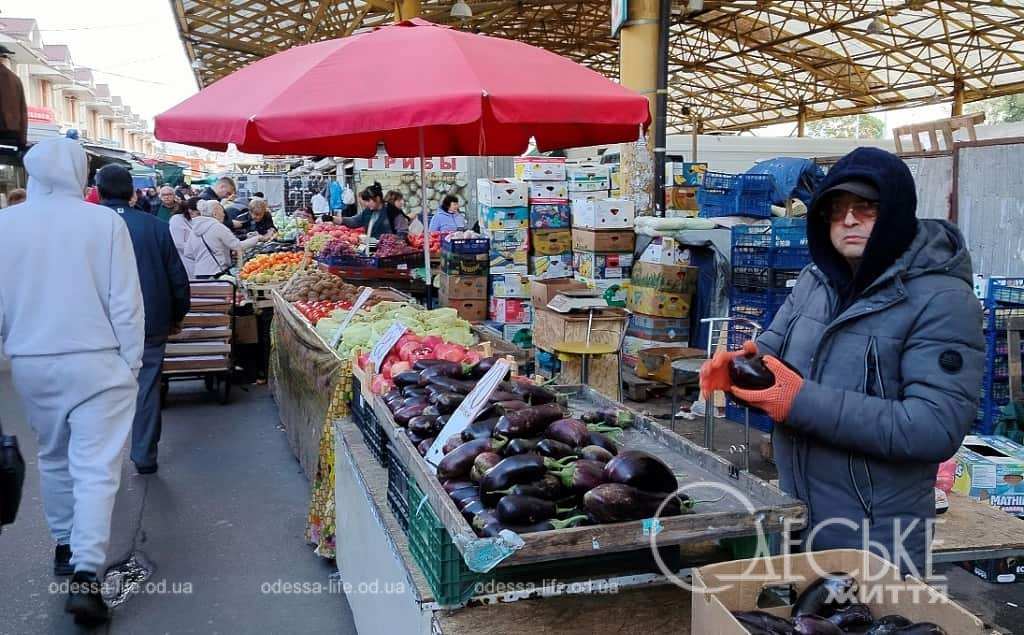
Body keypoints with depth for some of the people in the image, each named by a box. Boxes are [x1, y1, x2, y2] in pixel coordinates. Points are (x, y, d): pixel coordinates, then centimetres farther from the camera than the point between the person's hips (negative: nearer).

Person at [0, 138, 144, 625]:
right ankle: (85, 575, -7)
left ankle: (64, 546, 35)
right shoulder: (104, 222, -12)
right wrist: (131, 362, 1)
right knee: (96, 467, -1)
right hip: (95, 361, -3)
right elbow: (125, 303, -9)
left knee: (53, 458, 21)